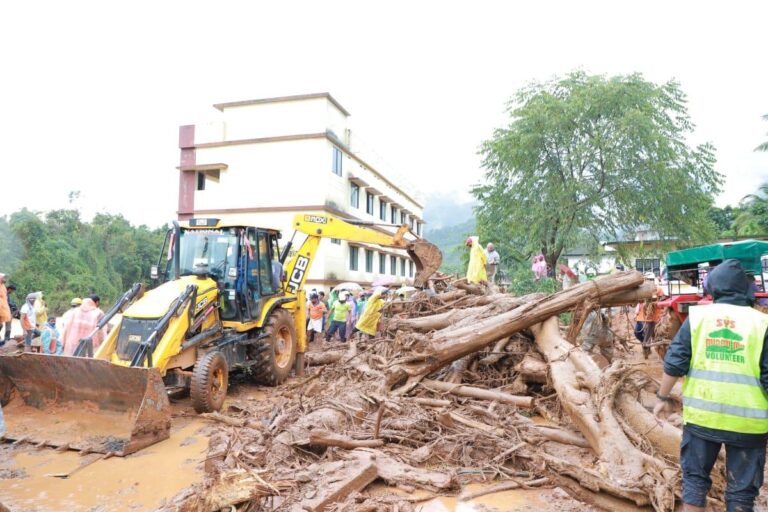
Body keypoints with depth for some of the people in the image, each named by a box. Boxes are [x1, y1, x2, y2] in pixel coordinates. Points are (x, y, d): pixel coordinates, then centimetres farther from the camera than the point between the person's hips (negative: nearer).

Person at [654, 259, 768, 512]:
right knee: (741, 491, 14)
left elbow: (674, 364, -4)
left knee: (695, 478, 17)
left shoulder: (697, 316, -3)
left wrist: (663, 398, 8)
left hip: (701, 416, 1)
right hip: (747, 422, 0)